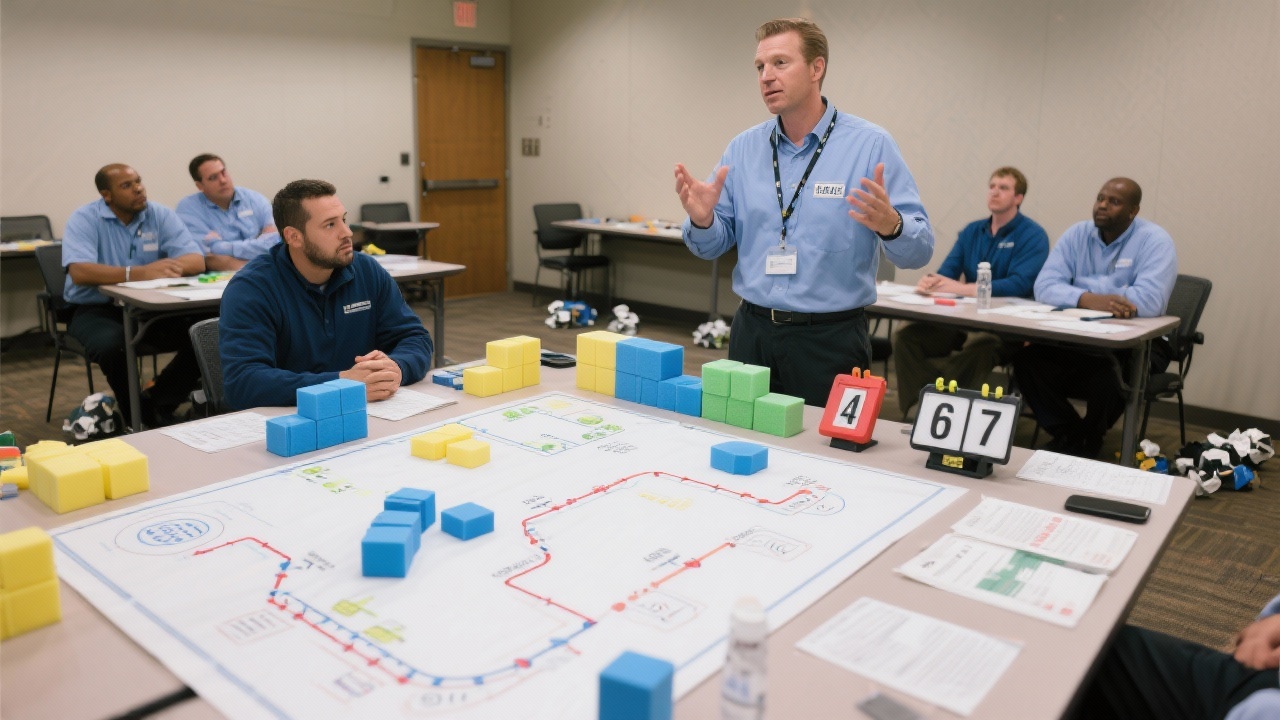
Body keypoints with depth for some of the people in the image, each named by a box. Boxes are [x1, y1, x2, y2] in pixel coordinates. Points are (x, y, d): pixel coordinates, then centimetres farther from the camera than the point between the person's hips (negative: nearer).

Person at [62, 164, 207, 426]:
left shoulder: (162, 215, 1)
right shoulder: (84, 220, -7)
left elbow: (196, 261, -10)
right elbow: (79, 272, -24)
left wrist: (167, 266, -33)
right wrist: (138, 273, -37)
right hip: (96, 308, -3)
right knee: (110, 343, -35)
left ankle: (157, 404, -5)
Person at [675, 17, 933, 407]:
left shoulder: (871, 144, -7)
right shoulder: (743, 148, 5)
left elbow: (919, 249, -9)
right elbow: (714, 245, 7)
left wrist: (890, 225, -30)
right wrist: (702, 220, -14)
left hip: (830, 338, -3)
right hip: (751, 332, 4)